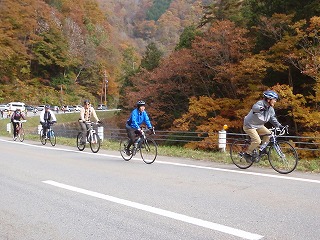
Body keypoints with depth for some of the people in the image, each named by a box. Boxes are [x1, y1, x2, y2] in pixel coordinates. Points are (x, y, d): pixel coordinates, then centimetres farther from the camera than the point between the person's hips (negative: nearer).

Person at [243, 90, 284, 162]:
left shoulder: (270, 109, 2)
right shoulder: (260, 103, -22)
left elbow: (273, 118, 12)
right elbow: (254, 107, -45)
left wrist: (279, 126, -2)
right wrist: (261, 108, -67)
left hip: (259, 126, 8)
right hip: (249, 125, -8)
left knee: (268, 133, -14)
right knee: (257, 141, -20)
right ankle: (247, 154, 0)